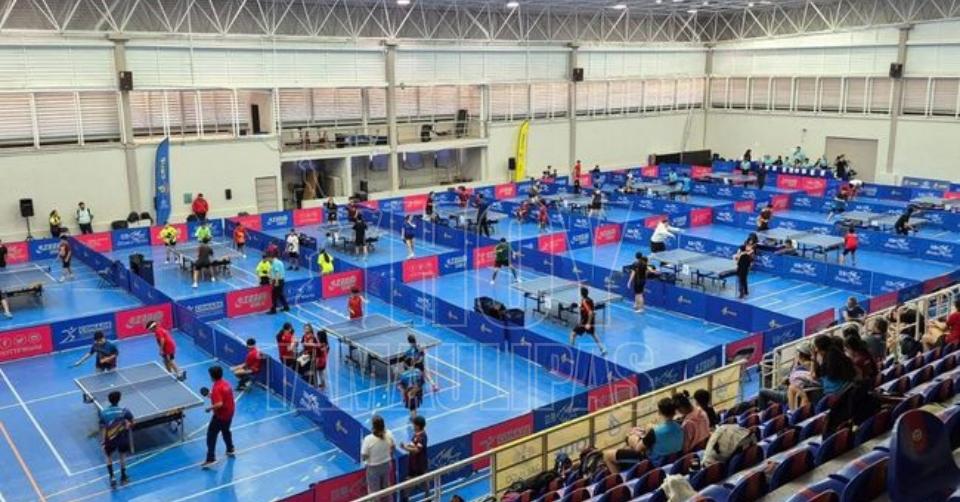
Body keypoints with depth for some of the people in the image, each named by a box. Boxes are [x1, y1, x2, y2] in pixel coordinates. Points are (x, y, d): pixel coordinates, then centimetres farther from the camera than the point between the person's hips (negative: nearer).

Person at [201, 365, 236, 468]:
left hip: (220, 415, -9)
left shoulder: (216, 388, -25)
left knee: (211, 436, 0)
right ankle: (230, 450, 44)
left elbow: (219, 404, -33)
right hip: (229, 413, 9)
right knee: (226, 431, 29)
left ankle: (211, 459, 0)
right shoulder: (226, 383, 1)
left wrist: (210, 408, -18)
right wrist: (212, 395, 16)